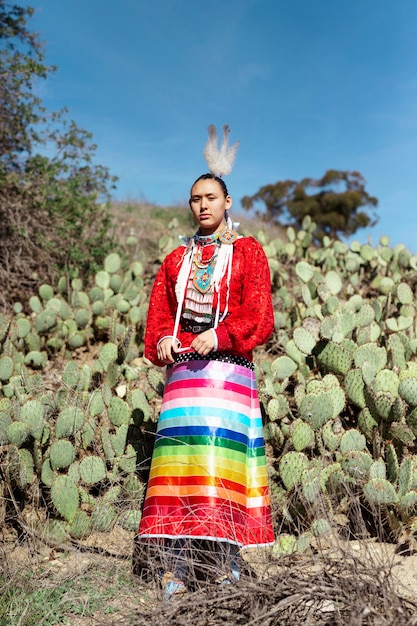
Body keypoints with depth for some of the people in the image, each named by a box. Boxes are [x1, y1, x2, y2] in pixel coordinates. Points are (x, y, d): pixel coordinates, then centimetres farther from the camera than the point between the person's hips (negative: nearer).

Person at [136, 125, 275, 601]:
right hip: (183, 368, 3)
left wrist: (220, 335, -16)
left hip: (229, 369, -3)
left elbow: (260, 318, -1)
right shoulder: (175, 260, 20)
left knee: (225, 452, -9)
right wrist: (162, 341, -6)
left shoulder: (247, 252, 10)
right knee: (180, 452, -5)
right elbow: (157, 316, 15)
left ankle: (227, 564, -3)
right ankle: (175, 570, -2)